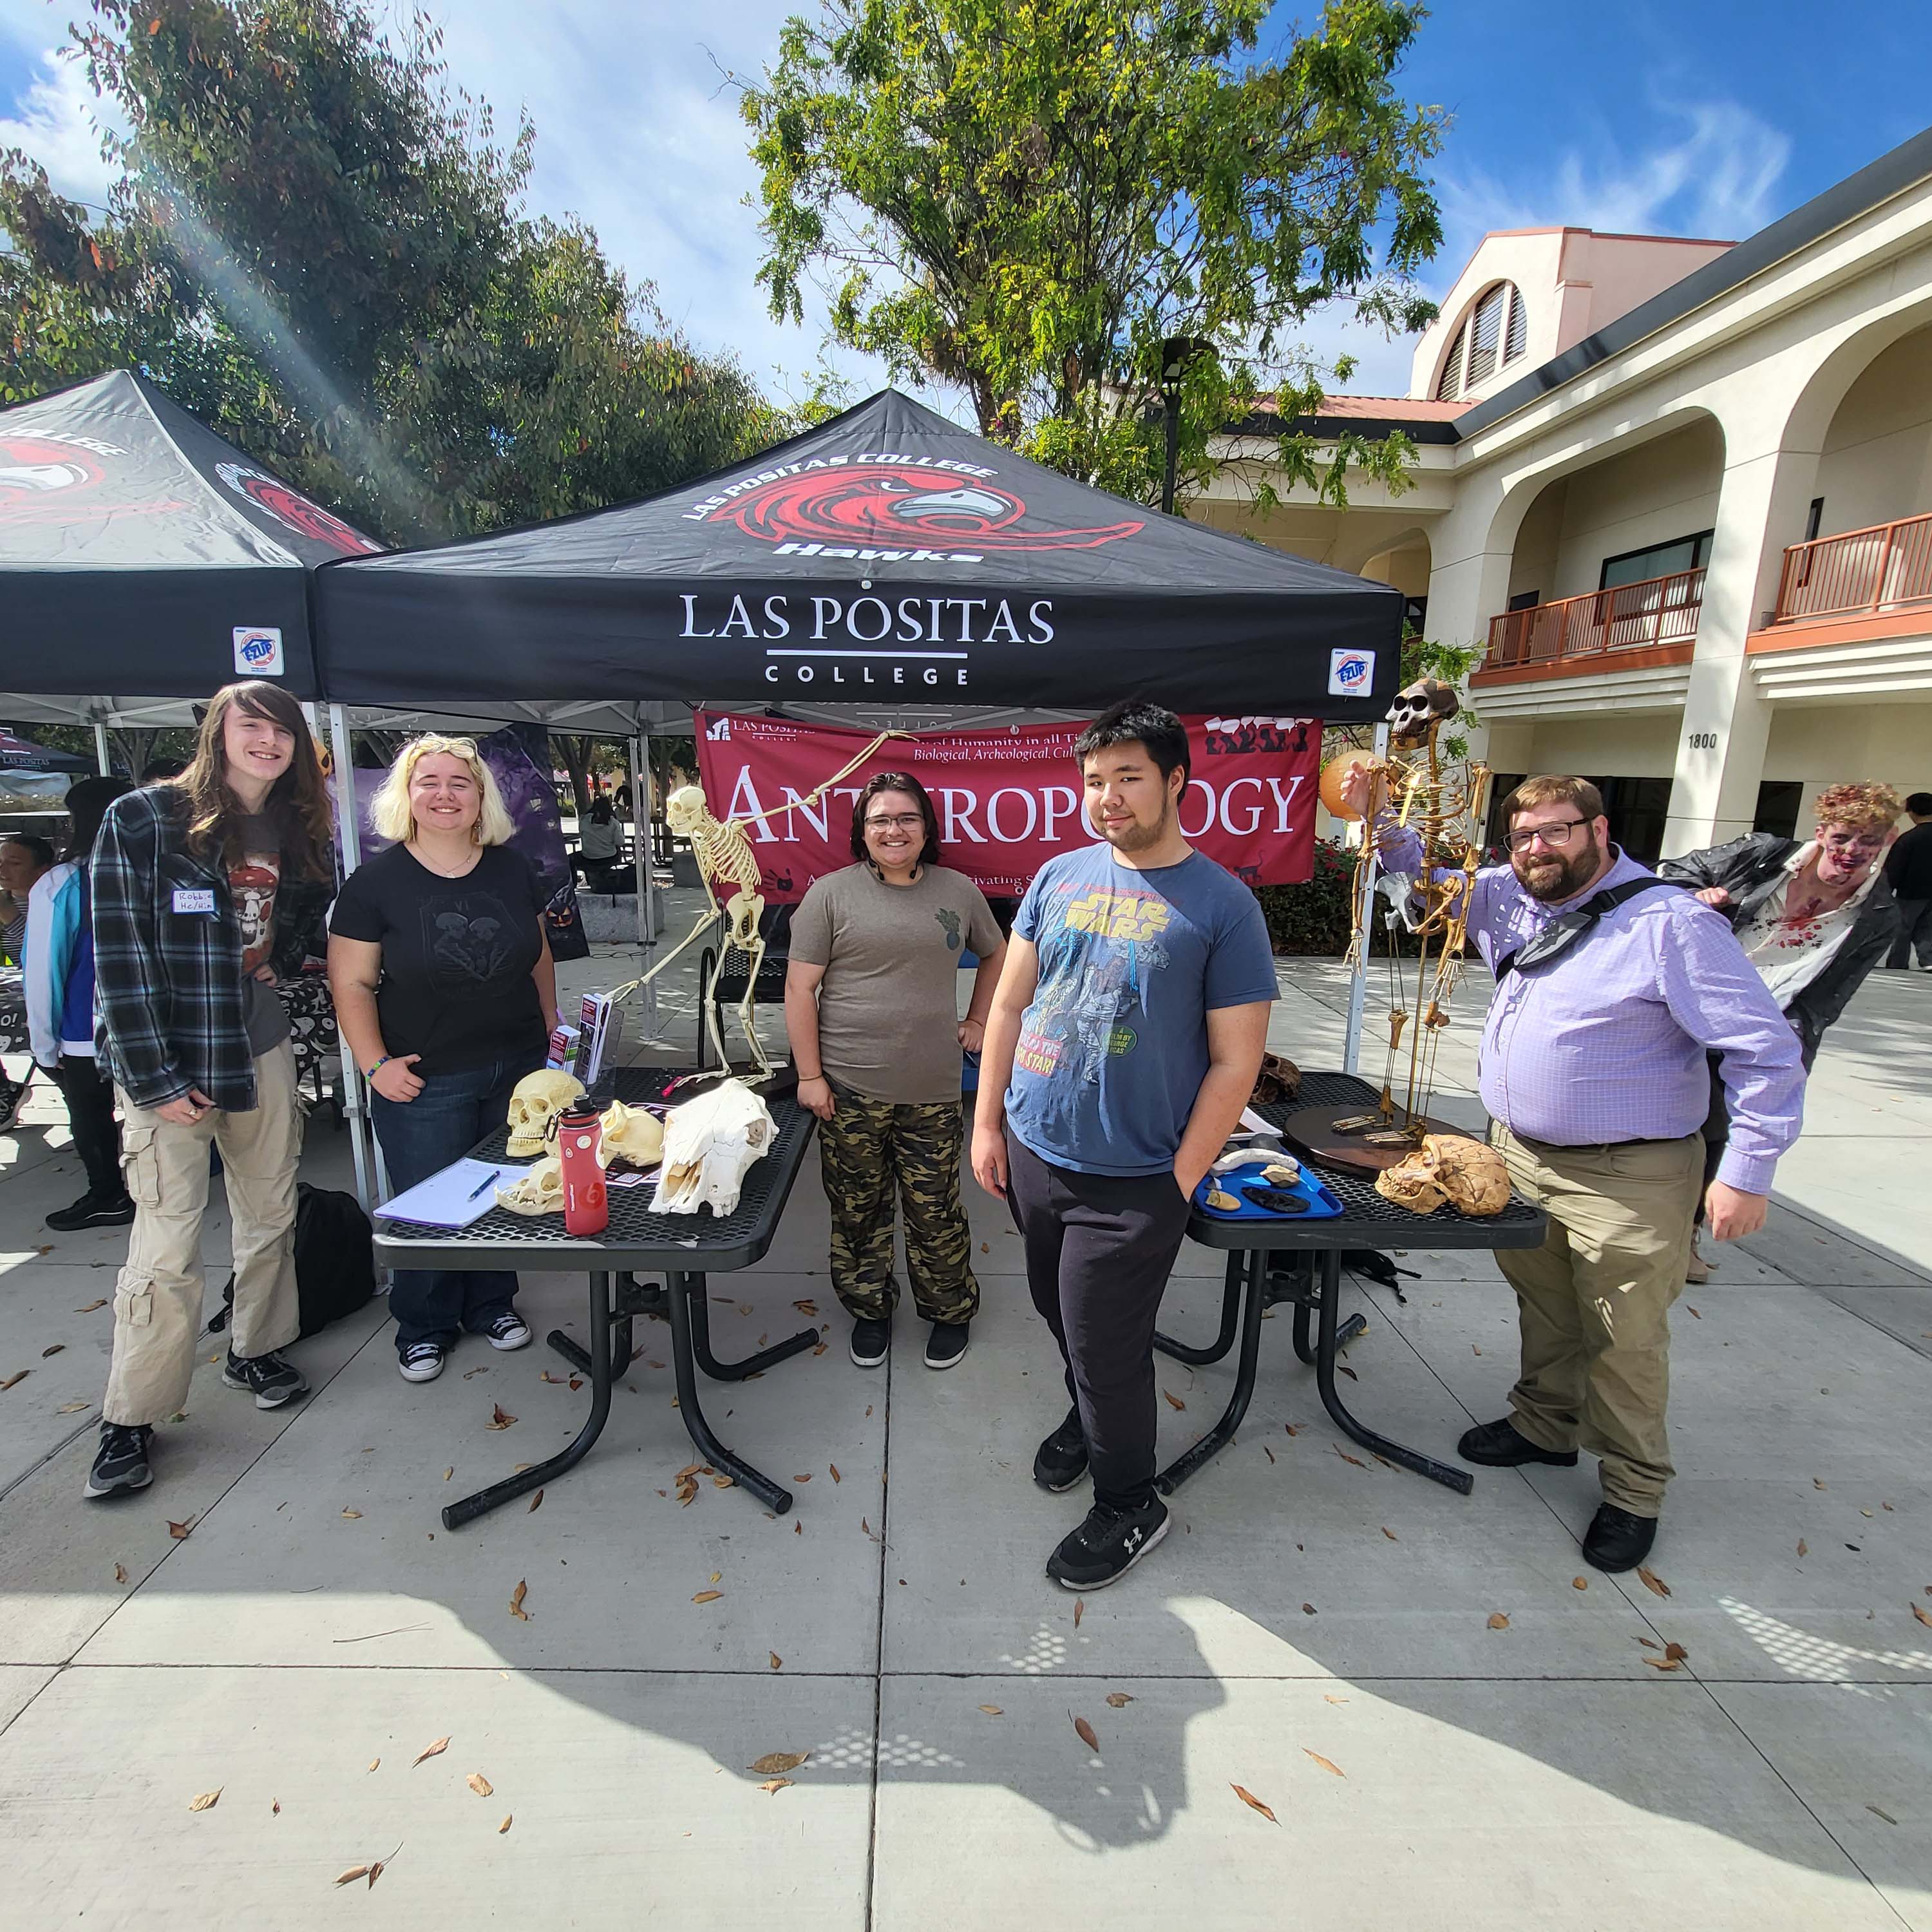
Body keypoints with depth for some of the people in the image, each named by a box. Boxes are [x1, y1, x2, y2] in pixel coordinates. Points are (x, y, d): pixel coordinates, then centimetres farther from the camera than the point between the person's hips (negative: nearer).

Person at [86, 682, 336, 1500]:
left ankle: (256, 1352, 34)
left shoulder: (297, 832, 7)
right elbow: (120, 957, -13)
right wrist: (154, 1079, -15)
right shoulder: (142, 819, -10)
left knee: (269, 1216, 14)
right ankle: (130, 1419, 15)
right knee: (168, 1246, -3)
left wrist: (279, 960, 6)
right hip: (168, 1062, -5)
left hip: (262, 1047, 5)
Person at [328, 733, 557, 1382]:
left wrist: (551, 1031, 12)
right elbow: (351, 983, -5)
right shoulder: (375, 882, -6)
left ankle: (492, 1304, 36)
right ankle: (423, 1326, 30)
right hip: (424, 1081, -3)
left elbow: (539, 957, 14)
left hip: (518, 1070, 4)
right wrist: (375, 1063, -13)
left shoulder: (512, 869, 4)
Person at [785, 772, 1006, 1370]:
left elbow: (997, 954, 24)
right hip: (849, 1089, -1)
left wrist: (978, 1021, 15)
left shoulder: (959, 891, 6)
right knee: (858, 1210, 13)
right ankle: (869, 1310, 36)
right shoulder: (831, 893, -2)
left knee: (935, 1214, 9)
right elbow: (800, 988, -3)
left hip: (932, 1091, 1)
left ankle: (950, 1311, 32)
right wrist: (809, 1075, -7)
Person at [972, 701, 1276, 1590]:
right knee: (1063, 1318, 23)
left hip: (1131, 1181, -5)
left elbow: (1235, 1060, -10)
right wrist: (988, 1124, 5)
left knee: (1106, 1349, 8)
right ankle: (1087, 1418, 52)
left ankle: (1128, 1504, 34)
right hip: (1031, 1153, 5)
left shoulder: (1223, 906, -11)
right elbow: (1009, 1004, 7)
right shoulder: (1060, 877, 2)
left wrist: (1179, 1184, -11)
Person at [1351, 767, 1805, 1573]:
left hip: (1626, 1179, -6)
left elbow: (1766, 1051, -14)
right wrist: (1378, 821, 2)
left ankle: (1633, 1489, 29)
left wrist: (1747, 1173, -15)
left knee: (1625, 1341, 8)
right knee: (1544, 1310, 22)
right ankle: (1546, 1424, 44)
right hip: (1519, 1156, 6)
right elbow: (1429, 871, 20)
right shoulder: (1509, 901, 4)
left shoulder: (1672, 924, -15)